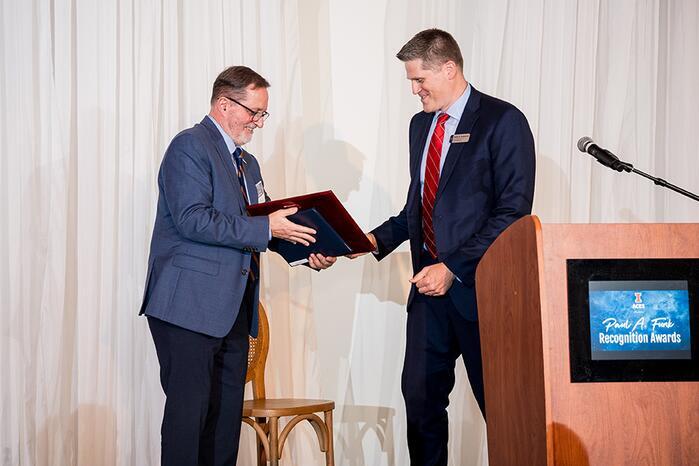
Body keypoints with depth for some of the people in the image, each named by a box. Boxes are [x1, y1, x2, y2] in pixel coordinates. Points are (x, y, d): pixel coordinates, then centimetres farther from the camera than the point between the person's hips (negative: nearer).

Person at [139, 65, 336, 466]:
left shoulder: (247, 163, 22)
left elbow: (261, 227, 25)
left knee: (227, 411, 7)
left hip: (233, 309, 9)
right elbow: (193, 220, -19)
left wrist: (307, 251, 7)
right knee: (189, 408, -9)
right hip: (190, 304, -9)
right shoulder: (190, 146, -7)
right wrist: (266, 228, -19)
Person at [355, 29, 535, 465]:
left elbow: (513, 213, -13)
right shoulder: (421, 124, 16)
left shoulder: (503, 121, -8)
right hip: (430, 282, 7)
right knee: (420, 396, 5)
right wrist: (378, 239, 7)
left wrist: (453, 268, -17)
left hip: (477, 283, -6)